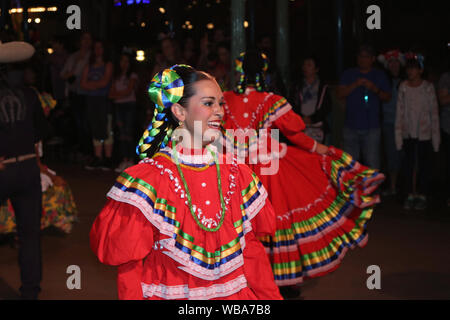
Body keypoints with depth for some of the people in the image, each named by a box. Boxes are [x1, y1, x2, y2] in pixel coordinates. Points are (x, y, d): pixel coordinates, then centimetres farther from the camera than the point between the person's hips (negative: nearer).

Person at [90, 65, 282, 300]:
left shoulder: (236, 174, 2)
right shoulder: (148, 179, -13)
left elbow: (250, 246, 8)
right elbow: (128, 264, -9)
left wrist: (270, 297, 4)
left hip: (234, 291, 4)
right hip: (170, 293, -4)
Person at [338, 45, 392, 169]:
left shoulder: (379, 75, 11)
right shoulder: (348, 74, 12)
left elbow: (387, 97, 7)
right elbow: (340, 94, 1)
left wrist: (374, 89, -11)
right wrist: (355, 84, -12)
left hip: (371, 127, -1)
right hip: (351, 126, 1)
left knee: (372, 165, -6)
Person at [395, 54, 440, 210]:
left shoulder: (428, 87, -5)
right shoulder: (403, 87, 1)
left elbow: (434, 112, -2)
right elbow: (400, 111, 3)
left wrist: (436, 135, -5)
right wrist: (398, 133, -1)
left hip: (424, 133, -2)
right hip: (408, 132, 2)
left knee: (424, 165, 3)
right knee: (409, 164, 5)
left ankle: (422, 196, 13)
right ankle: (410, 195, 13)